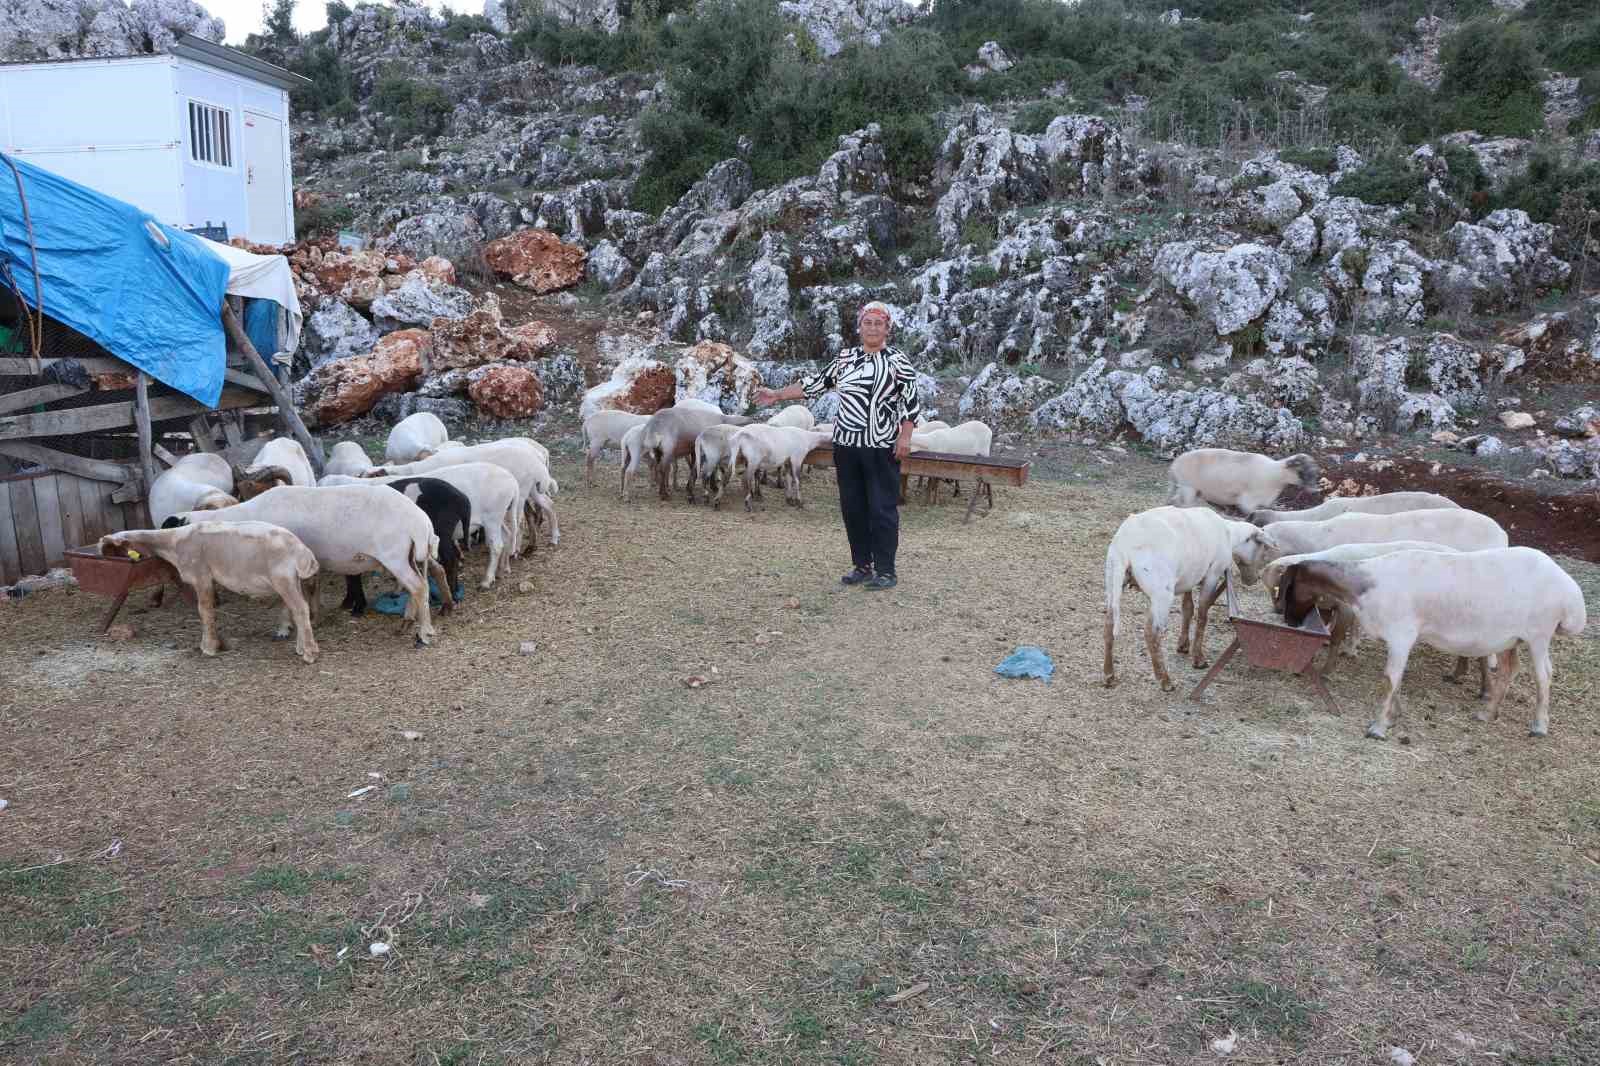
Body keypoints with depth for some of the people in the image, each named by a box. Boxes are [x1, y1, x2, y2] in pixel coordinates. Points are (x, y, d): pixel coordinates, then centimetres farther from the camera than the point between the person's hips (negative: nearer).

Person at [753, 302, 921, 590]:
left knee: (882, 508, -3)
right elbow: (815, 383, 16)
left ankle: (885, 571, 5)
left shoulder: (897, 360, -3)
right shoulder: (846, 358, 11)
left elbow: (911, 401, -7)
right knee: (852, 507, 9)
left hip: (882, 447, -5)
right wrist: (777, 395, 15)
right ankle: (862, 566, 21)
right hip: (846, 445, 6)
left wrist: (905, 437, -15)